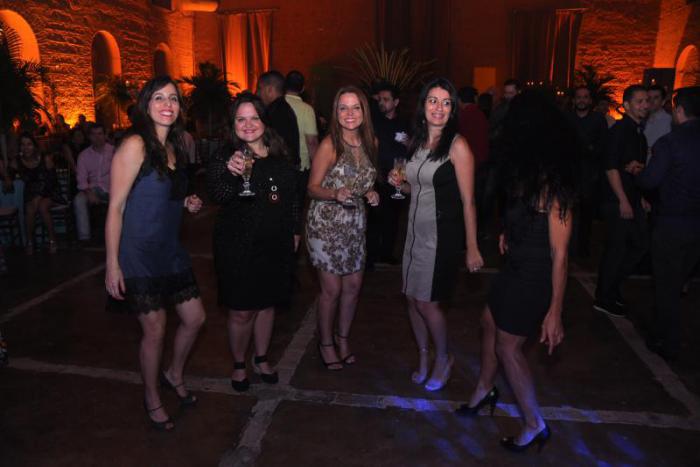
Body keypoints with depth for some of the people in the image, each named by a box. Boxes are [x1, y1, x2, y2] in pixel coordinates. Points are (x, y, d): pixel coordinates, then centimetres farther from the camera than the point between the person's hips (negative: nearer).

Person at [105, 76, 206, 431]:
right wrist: (112, 264, -19)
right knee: (155, 329, 3)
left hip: (170, 250, 8)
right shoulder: (135, 145, -16)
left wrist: (187, 203, 0)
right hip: (139, 254, -7)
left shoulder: (173, 146, 8)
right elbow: (116, 207, -17)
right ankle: (151, 399, 29)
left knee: (194, 318, 12)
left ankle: (174, 375, 39)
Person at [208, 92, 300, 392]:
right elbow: (218, 196, -25)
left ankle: (261, 359, 36)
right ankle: (238, 364, 28)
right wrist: (230, 172, -43)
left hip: (276, 244, 5)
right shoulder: (227, 156, -9)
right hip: (238, 246, -4)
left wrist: (294, 230, 16)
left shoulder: (279, 155, 5)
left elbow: (292, 195, 15)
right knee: (241, 310, 4)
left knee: (267, 303, 16)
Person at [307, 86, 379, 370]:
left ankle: (343, 338, 34)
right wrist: (336, 194, -30)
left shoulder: (370, 142, 3)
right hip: (326, 224, -5)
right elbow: (313, 187, -11)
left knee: (353, 286, 12)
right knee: (332, 289, 3)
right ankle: (326, 343, 26)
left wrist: (371, 194, -5)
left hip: (355, 223, 6)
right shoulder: (329, 145, -14)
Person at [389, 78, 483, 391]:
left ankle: (443, 359, 26)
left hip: (443, 233, -6)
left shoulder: (457, 146, -12)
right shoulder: (417, 141, 8)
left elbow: (468, 201, -13)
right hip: (416, 230, 7)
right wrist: (400, 183, -2)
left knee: (426, 302, 0)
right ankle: (423, 359, 31)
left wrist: (472, 248, -14)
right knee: (412, 298, 11)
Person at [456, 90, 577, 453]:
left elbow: (559, 253, -25)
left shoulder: (553, 184, -25)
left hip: (534, 276, -9)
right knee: (490, 323, 21)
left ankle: (535, 426, 25)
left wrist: (555, 311, -24)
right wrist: (509, 232, 1)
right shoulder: (530, 173, -1)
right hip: (517, 266, 9)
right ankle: (484, 391, 46)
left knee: (507, 346, 5)